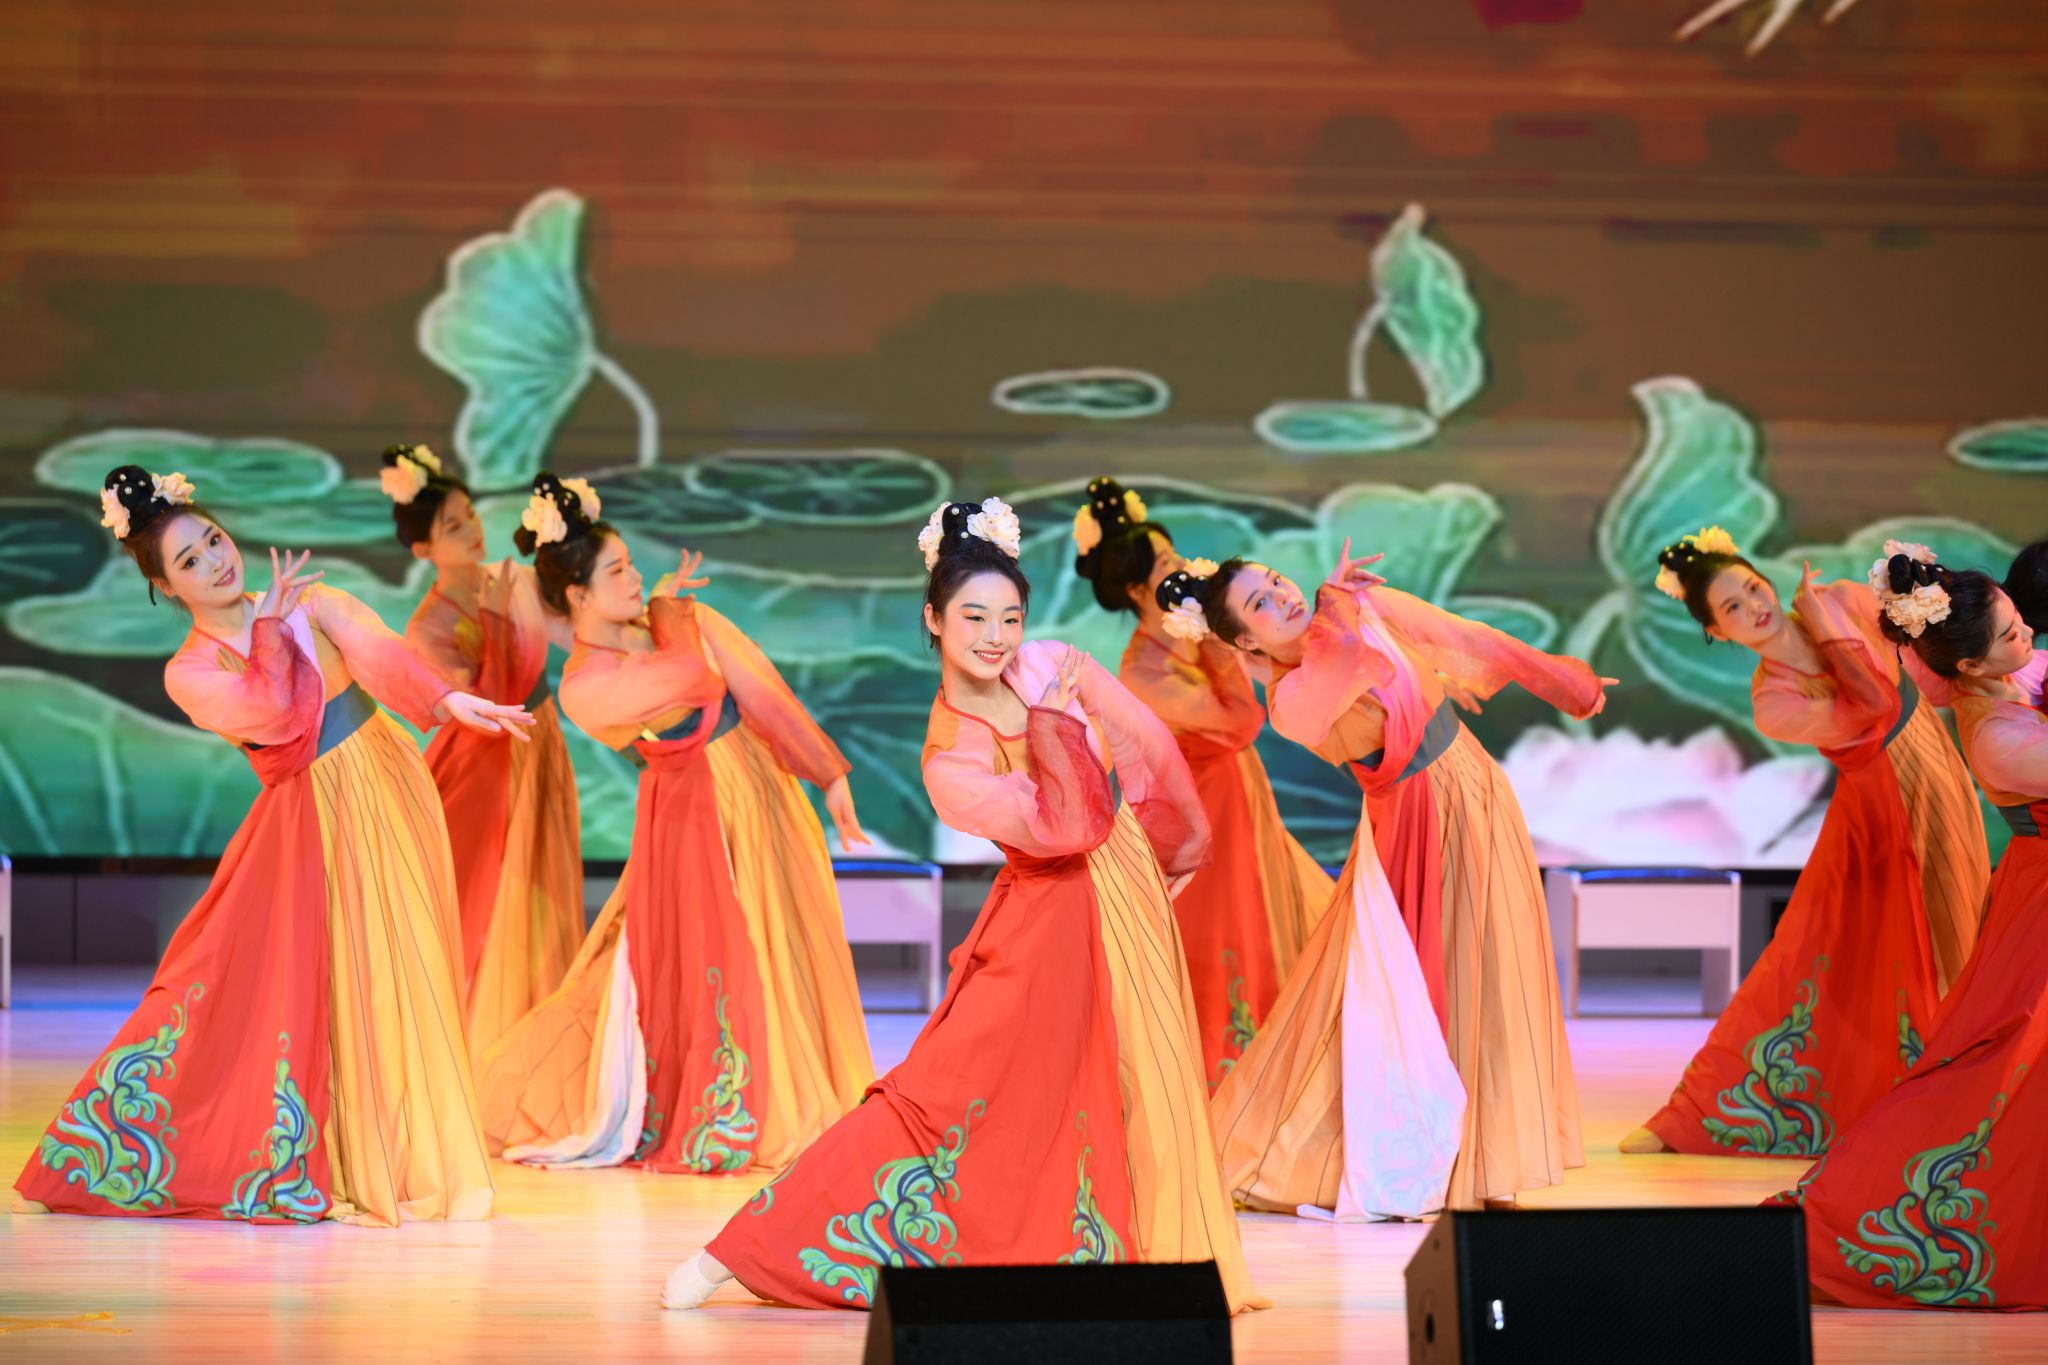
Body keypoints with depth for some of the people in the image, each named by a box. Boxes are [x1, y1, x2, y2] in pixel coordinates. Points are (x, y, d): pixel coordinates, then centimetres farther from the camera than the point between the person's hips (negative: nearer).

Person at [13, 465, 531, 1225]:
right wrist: (269, 627, -11)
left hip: (389, 793, 1)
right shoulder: (190, 673, -2)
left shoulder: (311, 606, 2)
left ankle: (402, 1166, 7)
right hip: (314, 819, -1)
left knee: (400, 978, -1)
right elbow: (269, 709, -20)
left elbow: (378, 656, -16)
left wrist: (446, 700, -33)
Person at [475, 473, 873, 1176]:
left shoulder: (674, 618, 0)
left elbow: (761, 694, 0)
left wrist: (830, 774, -2)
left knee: (784, 953, 11)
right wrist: (669, 611, -7)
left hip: (760, 793, 5)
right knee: (710, 967, -2)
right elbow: (692, 675, -24)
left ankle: (793, 1111, 25)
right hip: (693, 814, -5)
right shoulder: (582, 686, -16)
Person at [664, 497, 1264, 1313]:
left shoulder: (1055, 667, -4)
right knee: (951, 1090, -8)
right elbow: (1060, 830, -25)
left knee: (1143, 1089, 7)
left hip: (1129, 892, 4)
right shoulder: (948, 758, -14)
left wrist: (1178, 846, 19)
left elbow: (1149, 750, 10)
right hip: (1044, 927, -4)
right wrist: (1050, 719, -20)